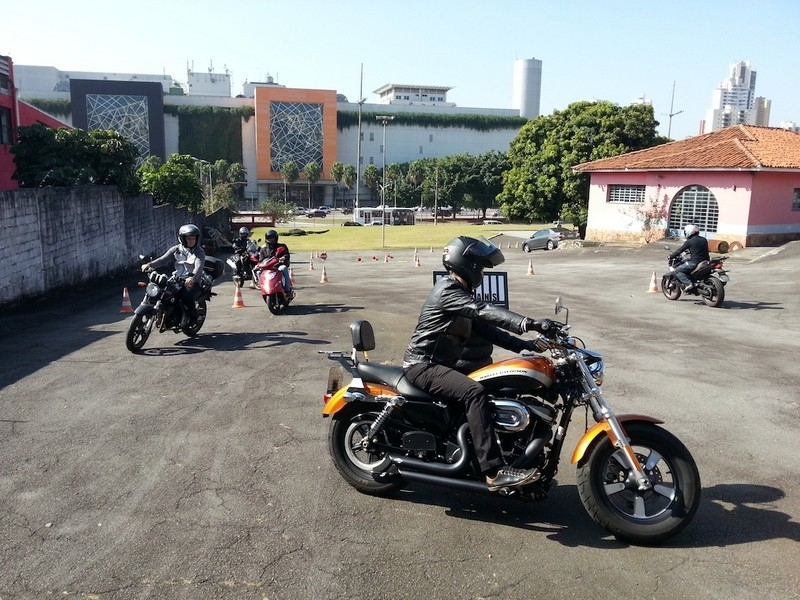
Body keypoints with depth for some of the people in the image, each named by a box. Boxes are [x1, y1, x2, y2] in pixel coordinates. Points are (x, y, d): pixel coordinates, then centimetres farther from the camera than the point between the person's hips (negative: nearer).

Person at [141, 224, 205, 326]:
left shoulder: (199, 252, -4)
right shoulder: (176, 249, 10)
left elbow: (198, 267, -21)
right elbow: (163, 259, 1)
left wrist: (192, 278, -42)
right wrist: (150, 265, -18)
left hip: (192, 282, -4)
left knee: (186, 297, -32)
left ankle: (193, 317, -3)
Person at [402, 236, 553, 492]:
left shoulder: (460, 292, 17)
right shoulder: (448, 290, -15)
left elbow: (484, 328, 11)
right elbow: (485, 312, -29)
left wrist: (522, 344, -1)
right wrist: (529, 323, -38)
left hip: (438, 364, 11)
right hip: (423, 366, -10)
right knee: (475, 392, -29)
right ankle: (495, 471, -31)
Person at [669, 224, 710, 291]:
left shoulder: (689, 242, -7)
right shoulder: (704, 240, 13)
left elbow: (680, 250, -2)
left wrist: (671, 256, 12)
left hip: (694, 263, -8)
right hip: (705, 262, 8)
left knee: (677, 271, -1)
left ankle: (688, 283, -20)